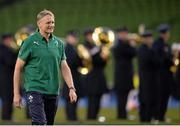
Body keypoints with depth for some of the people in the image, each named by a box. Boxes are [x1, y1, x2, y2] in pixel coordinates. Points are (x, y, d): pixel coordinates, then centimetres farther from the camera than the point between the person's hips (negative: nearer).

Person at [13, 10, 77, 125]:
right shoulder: (30, 42, -4)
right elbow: (18, 68, -2)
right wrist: (16, 94, -5)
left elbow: (64, 67, 12)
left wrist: (71, 88, -1)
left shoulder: (58, 43, 10)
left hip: (53, 91, 5)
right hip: (35, 90, -5)